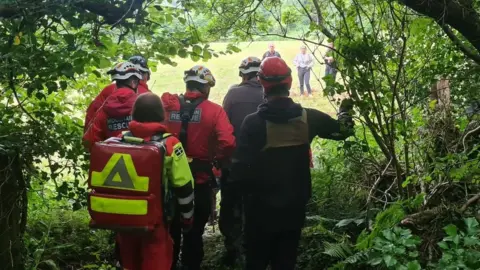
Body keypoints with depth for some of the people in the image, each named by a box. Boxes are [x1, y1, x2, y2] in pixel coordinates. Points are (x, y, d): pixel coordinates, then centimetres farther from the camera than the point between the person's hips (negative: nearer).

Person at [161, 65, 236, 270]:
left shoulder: (166, 106, -4)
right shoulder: (214, 111, -11)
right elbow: (228, 143, -23)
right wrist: (218, 160, -4)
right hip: (199, 179, -3)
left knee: (170, 229, 21)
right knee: (194, 231, 14)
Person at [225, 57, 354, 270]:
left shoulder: (254, 122, -16)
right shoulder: (308, 118, -6)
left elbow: (241, 164, -19)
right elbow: (343, 129, 11)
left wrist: (233, 192, -2)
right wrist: (345, 110, 31)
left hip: (261, 205, -2)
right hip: (295, 204, 3)